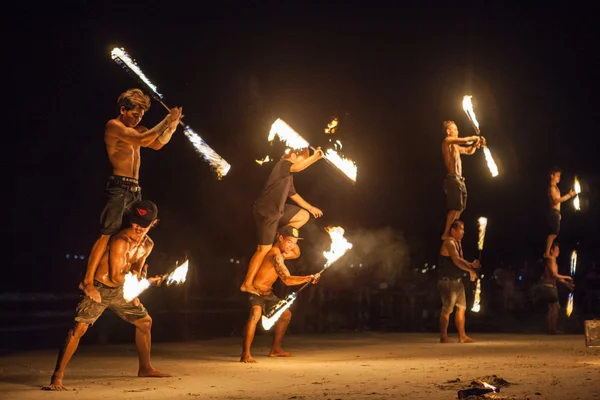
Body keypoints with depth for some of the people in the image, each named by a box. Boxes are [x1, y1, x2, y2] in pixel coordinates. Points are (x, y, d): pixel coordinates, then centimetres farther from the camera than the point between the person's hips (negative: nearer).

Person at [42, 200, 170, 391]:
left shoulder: (148, 245, 0)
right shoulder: (121, 242, -26)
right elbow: (115, 277, -24)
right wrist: (147, 281, -12)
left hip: (119, 290, 9)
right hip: (99, 288, -8)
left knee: (145, 321, 16)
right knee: (79, 328, -22)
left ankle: (145, 368, 33)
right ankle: (57, 377, -19)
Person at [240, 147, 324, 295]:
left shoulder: (288, 175, 17)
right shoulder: (282, 164, -12)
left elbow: (293, 194, 29)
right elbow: (297, 167, -35)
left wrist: (310, 207, 31)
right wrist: (315, 157, -40)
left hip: (277, 210, 9)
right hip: (266, 212, -9)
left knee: (304, 215, 12)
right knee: (264, 249, -7)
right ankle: (247, 284, 0)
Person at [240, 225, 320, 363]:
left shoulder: (281, 252, 5)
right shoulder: (276, 255, -24)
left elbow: (296, 253, 23)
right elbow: (287, 280, -25)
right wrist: (308, 279, -25)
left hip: (267, 293, 11)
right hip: (255, 291, -11)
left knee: (285, 314, 20)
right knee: (255, 314, -36)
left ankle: (275, 349, 30)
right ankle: (245, 354, -39)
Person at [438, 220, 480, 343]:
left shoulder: (458, 243, 16)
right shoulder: (449, 243, -15)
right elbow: (456, 260, -25)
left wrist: (471, 264, -3)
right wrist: (471, 270, -21)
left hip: (457, 281, 10)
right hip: (447, 281, -10)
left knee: (461, 308, 11)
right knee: (447, 309, -8)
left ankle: (462, 336, 16)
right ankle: (443, 337, -2)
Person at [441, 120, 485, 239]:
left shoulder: (455, 146, 22)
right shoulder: (447, 141, -5)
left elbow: (469, 151, 32)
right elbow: (465, 140, -17)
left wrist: (476, 144, 13)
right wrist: (475, 138, 2)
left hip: (459, 180, 10)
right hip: (452, 179, -10)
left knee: (459, 208, 12)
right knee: (455, 207, -14)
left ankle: (451, 232, 16)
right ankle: (446, 234, -12)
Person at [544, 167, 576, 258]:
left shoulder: (555, 187, 21)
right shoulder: (552, 187, -11)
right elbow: (556, 200, -21)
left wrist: (558, 214, 22)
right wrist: (569, 195, -22)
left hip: (555, 212, 10)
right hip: (554, 212, -10)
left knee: (553, 233, 8)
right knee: (553, 233, -14)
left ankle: (547, 253, 8)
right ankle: (547, 253, -16)